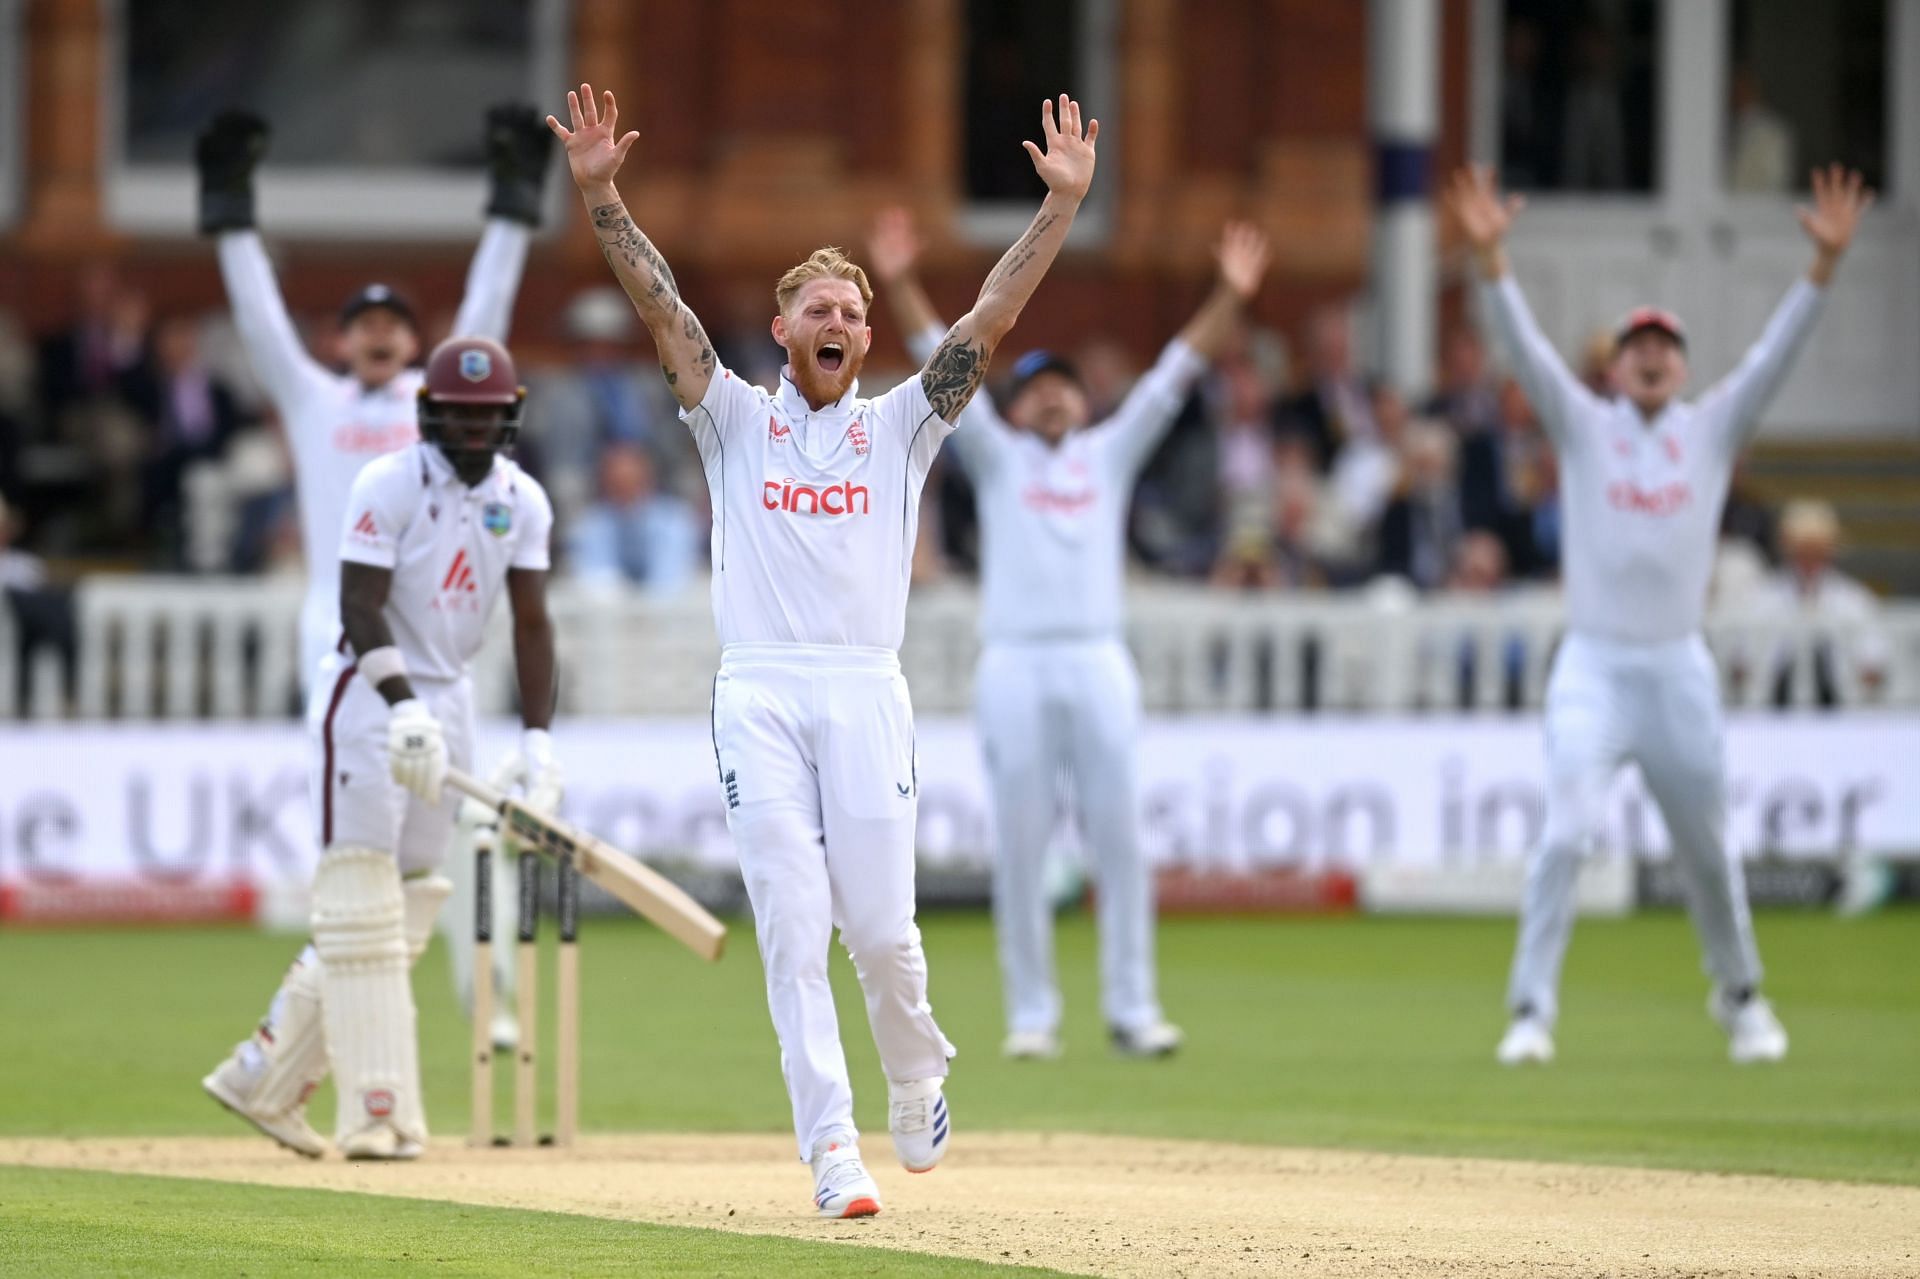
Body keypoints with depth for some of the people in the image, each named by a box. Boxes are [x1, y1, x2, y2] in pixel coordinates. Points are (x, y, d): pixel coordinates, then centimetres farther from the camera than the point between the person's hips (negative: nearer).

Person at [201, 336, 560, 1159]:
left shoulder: (522, 502, 6)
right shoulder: (389, 486, -12)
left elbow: (530, 622, 4)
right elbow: (360, 608, -18)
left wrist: (538, 743, -6)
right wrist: (403, 709, -31)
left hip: (449, 701, 7)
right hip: (368, 694, -7)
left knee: (406, 908, 7)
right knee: (362, 910, -10)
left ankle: (263, 1078, 17)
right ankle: (377, 1112, -12)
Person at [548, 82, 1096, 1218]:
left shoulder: (900, 427, 15)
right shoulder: (737, 420, 15)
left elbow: (993, 319, 7)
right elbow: (663, 309, 4)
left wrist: (1063, 206, -3)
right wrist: (600, 195, -7)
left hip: (867, 695, 0)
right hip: (758, 695, 0)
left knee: (882, 930, -5)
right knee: (794, 934, -7)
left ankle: (918, 1081, 24)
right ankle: (835, 1152, -8)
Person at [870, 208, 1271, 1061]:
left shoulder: (1111, 453, 17)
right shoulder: (997, 458, 14)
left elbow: (1176, 375, 10)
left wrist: (1231, 299, 1)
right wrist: (898, 286, -5)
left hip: (1098, 663, 1)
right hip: (1013, 664, -1)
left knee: (1118, 840, -2)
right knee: (1019, 847, -1)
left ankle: (1132, 1009, 1)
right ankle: (1031, 1014, 4)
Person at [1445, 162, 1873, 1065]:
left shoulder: (1714, 429, 9)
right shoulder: (1582, 426, 5)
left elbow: (1777, 350, -2)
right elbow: (1523, 345, -8)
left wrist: (1826, 262, -15)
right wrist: (1489, 257, -23)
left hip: (1680, 669, 2)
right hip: (1593, 667, -2)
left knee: (1706, 847, 11)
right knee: (1568, 831, -16)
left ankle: (1739, 997, 32)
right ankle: (1531, 1011, -13)